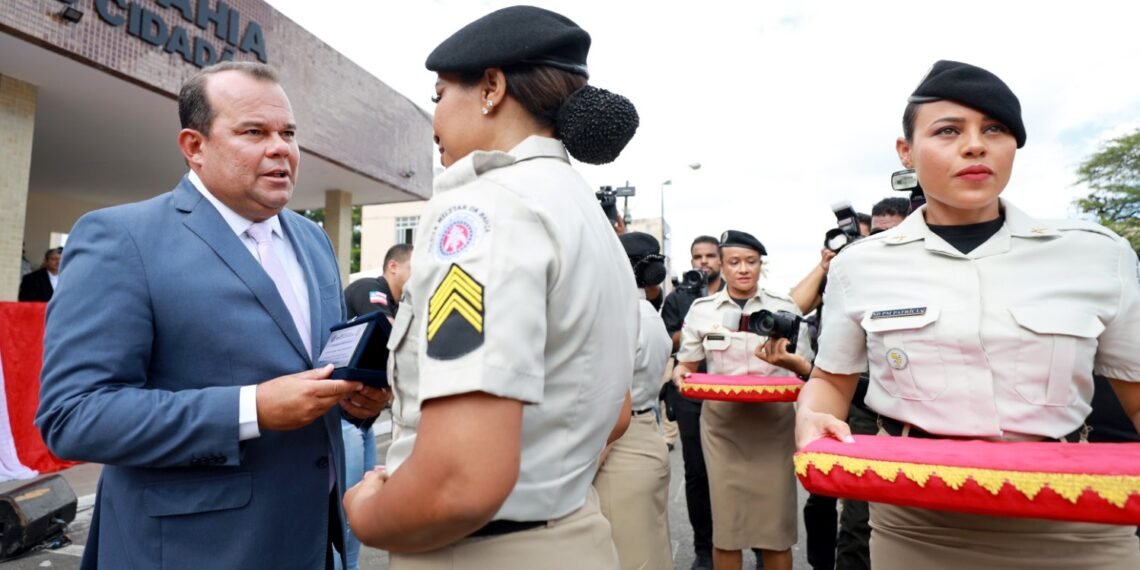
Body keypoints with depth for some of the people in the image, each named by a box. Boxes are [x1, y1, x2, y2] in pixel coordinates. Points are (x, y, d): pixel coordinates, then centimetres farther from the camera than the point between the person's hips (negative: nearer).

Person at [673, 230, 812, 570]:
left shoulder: (785, 308, 5)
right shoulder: (701, 310, 5)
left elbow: (805, 369, 9)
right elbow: (686, 365, 11)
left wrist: (791, 361, -15)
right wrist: (681, 374, -12)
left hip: (774, 422, 0)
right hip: (722, 422, 0)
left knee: (775, 520, 4)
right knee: (725, 521, 4)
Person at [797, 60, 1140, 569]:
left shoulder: (1097, 254, -1)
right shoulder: (860, 265, -2)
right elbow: (831, 381, 7)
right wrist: (811, 420, -14)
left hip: (1067, 529, 1)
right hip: (913, 525, 0)